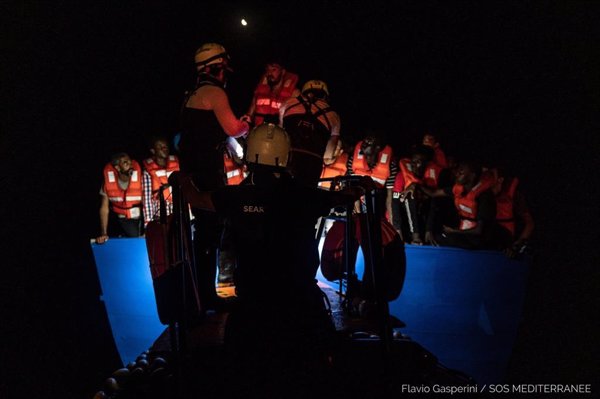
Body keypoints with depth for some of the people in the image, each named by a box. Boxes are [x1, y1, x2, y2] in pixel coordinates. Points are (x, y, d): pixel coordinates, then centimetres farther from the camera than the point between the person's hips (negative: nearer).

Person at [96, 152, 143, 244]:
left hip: (140, 218, -1)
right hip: (123, 219, 1)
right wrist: (104, 234, -11)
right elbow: (104, 208, -8)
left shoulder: (139, 178, -20)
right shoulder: (108, 181, -14)